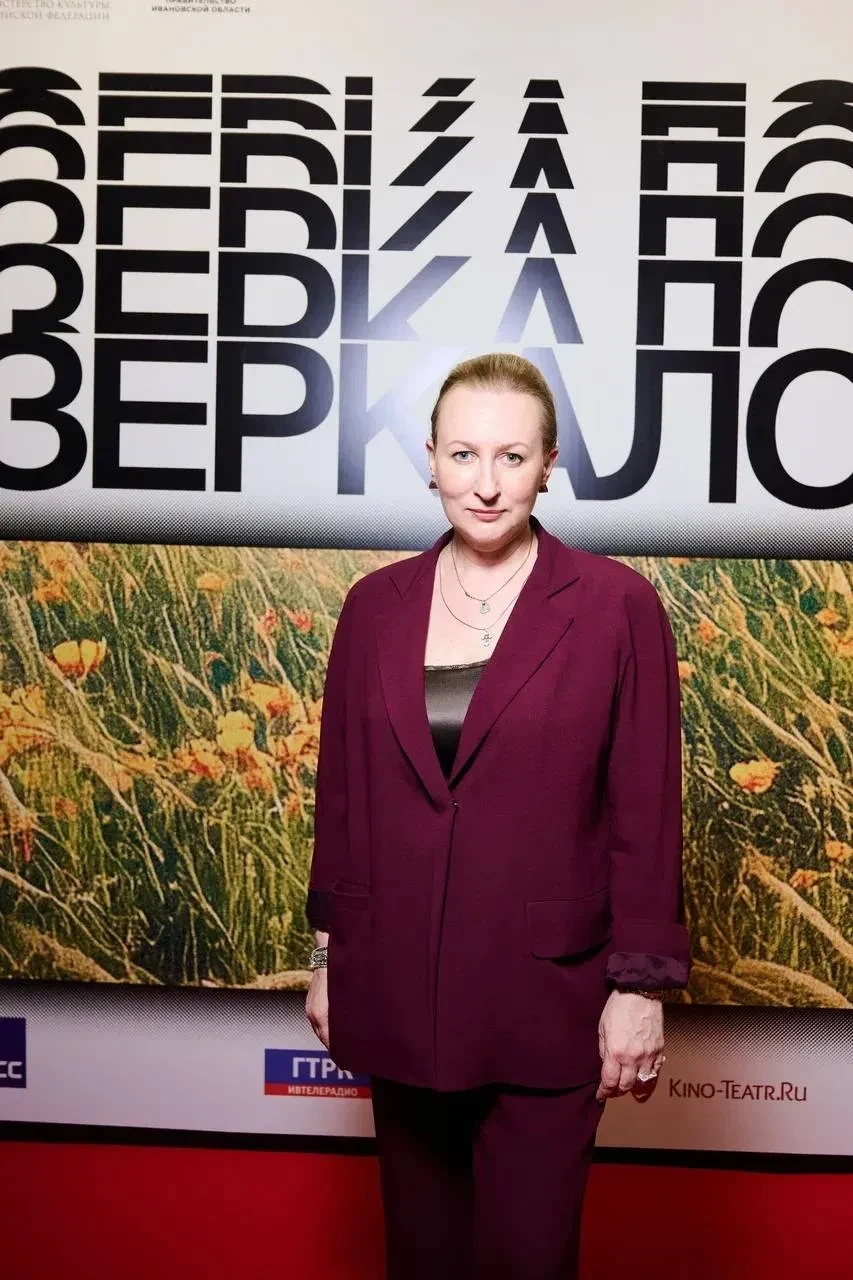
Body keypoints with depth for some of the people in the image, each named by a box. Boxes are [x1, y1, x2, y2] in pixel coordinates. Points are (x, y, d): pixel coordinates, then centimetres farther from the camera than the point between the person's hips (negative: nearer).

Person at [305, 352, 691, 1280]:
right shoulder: (375, 604, 1)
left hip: (547, 994, -3)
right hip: (397, 987, 4)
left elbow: (646, 811, -6)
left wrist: (642, 986, -5)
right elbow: (340, 793, 6)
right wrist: (328, 953, 9)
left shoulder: (617, 605, -9)